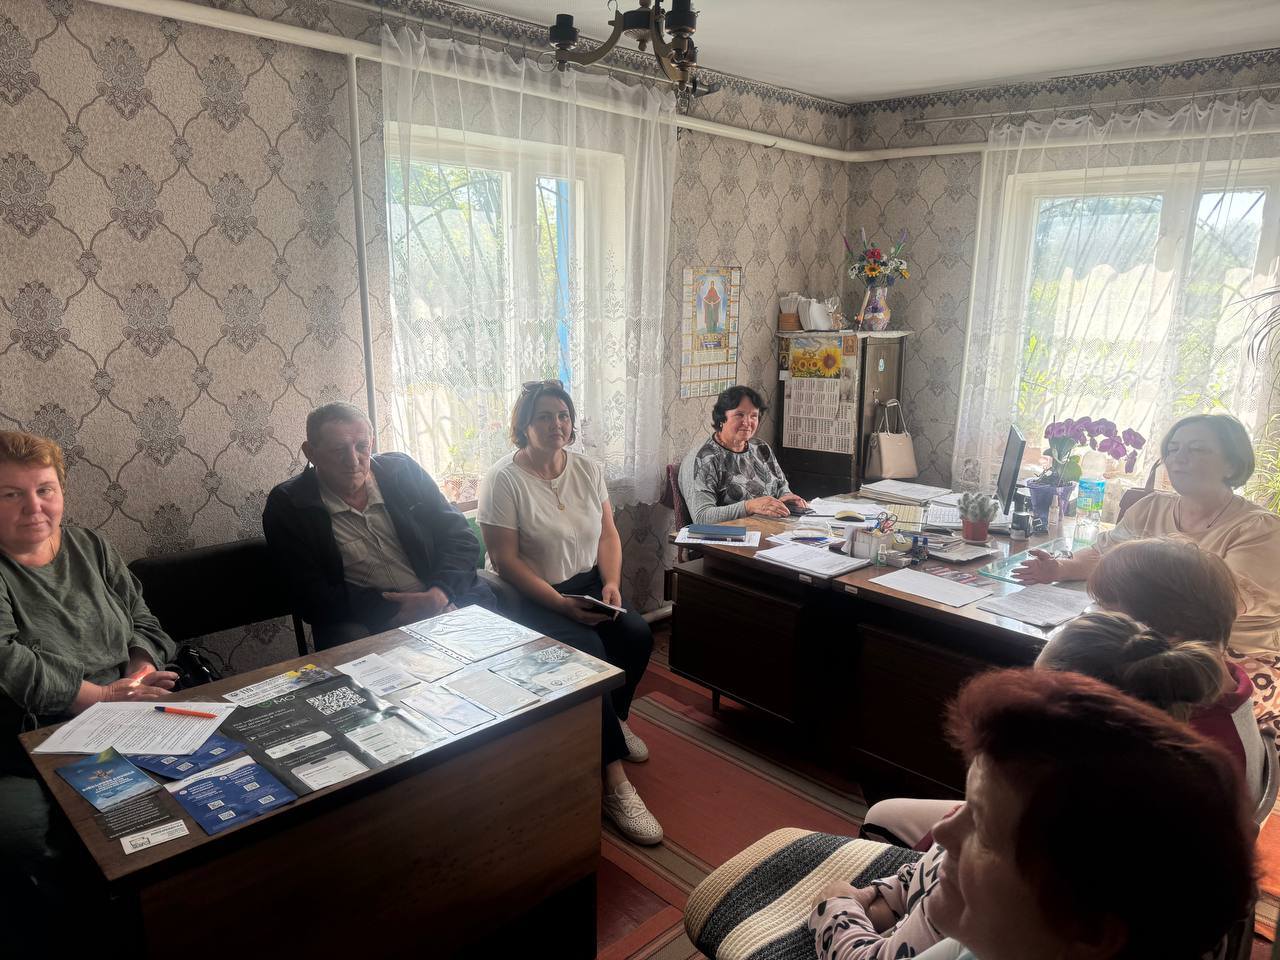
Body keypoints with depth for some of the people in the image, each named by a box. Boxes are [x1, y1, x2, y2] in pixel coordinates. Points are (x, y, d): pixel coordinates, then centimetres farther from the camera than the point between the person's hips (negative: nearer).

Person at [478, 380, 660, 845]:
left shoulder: (587, 468, 4)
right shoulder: (503, 479, -14)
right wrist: (561, 605, -22)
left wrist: (611, 583, -10)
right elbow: (504, 560, -16)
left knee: (637, 633, -19)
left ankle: (615, 721, 11)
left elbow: (608, 533, 8)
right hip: (531, 598, -6)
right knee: (588, 651, -29)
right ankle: (614, 781, -21)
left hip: (588, 584, 6)